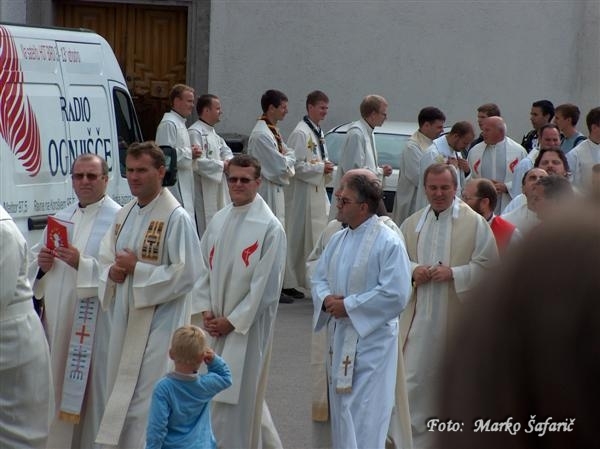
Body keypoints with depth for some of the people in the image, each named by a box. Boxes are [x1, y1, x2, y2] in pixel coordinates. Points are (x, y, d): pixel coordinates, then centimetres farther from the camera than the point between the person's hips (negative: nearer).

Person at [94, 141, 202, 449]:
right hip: (125, 318, 8)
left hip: (159, 322, -8)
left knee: (147, 402, -8)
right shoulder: (125, 214, 11)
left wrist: (136, 269, -17)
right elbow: (106, 257, 18)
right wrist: (112, 271, -5)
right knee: (121, 397, 15)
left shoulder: (176, 218, -13)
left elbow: (186, 274, -18)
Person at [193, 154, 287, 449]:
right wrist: (204, 310, -1)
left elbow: (264, 284, -15)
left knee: (238, 397, -5)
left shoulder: (269, 227, -13)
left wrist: (233, 320, -13)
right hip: (216, 324, 6)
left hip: (248, 325, -6)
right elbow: (204, 267, 10)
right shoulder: (219, 220, 7)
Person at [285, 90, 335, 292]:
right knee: (300, 238, -6)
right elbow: (296, 165, -19)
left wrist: (327, 167, 7)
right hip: (303, 193, -10)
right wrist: (321, 168, -16)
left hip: (318, 191, 10)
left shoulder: (318, 132, 16)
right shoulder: (301, 133, -14)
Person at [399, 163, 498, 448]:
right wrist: (413, 270, -7)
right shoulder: (412, 224, 9)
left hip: (457, 315, -2)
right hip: (420, 315, 2)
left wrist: (453, 273, -17)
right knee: (416, 379, -3)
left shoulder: (475, 223, -3)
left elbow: (488, 264, -6)